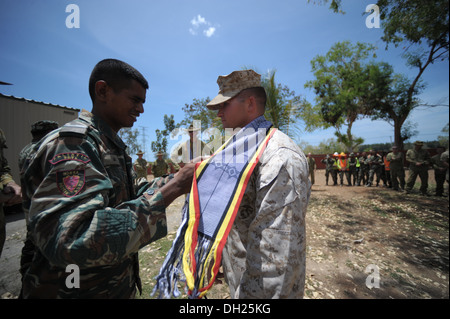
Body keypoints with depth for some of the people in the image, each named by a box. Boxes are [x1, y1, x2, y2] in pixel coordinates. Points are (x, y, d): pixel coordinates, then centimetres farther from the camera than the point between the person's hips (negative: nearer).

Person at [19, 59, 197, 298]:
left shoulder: (112, 146, 6)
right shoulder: (72, 142, -23)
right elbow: (70, 241, -35)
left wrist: (171, 180, -1)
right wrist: (172, 189, -35)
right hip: (77, 290, -8)